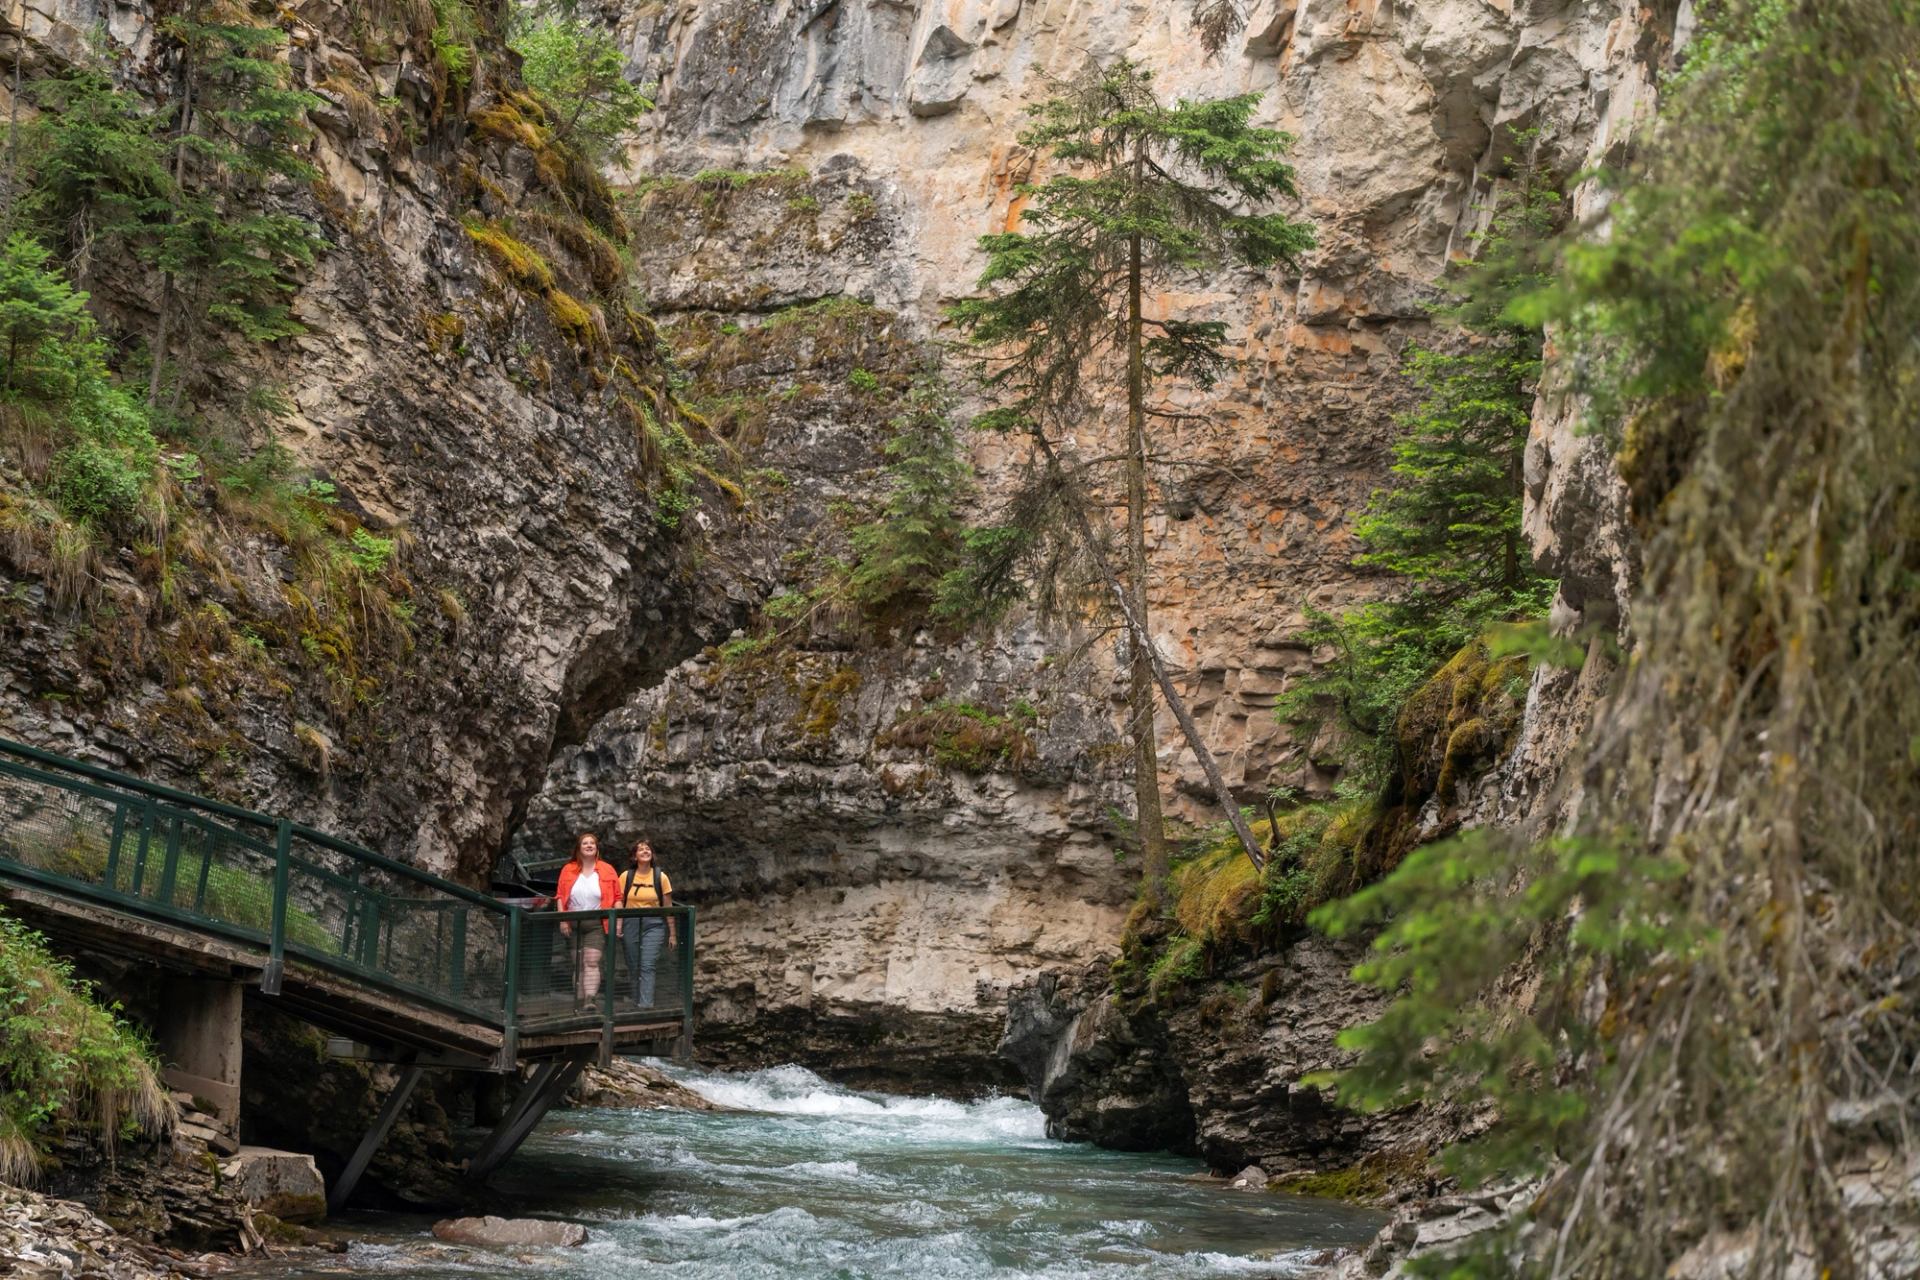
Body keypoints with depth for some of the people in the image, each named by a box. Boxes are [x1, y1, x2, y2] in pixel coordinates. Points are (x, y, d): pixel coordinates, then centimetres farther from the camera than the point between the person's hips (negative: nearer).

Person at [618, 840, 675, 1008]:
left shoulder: (660, 877, 2)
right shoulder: (626, 876, 4)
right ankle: (636, 1003, 19)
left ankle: (646, 1004, -20)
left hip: (653, 924, -2)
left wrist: (672, 934, 5)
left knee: (648, 966, -15)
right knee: (634, 967, 8)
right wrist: (618, 925, -7)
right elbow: (619, 903, 5)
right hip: (630, 924, 2)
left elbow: (668, 907, 5)